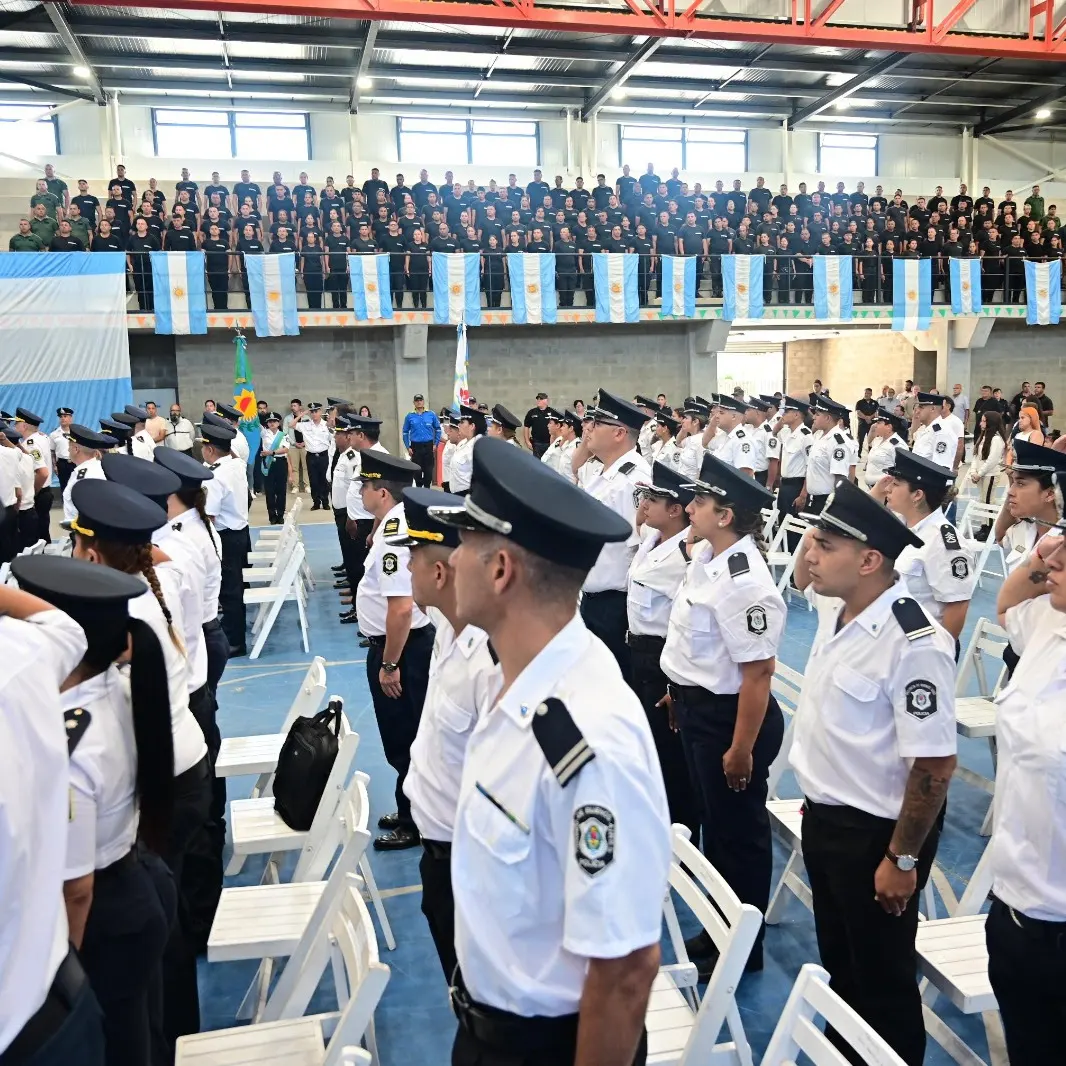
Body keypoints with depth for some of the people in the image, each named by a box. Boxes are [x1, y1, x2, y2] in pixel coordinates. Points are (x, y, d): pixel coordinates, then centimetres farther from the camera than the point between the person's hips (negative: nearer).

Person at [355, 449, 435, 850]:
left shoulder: (394, 537, -25)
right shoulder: (399, 524, 7)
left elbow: (401, 608, -29)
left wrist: (388, 664, -24)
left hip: (402, 648, -10)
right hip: (404, 644, 10)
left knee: (405, 741, 5)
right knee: (403, 738, 22)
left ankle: (414, 824, 21)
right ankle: (409, 813, 37)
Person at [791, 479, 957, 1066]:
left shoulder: (914, 642, -28)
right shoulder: (837, 606, -4)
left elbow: (935, 763, -24)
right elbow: (804, 577, 25)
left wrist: (902, 860, -18)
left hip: (874, 833, -8)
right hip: (823, 817, 9)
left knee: (881, 975, 13)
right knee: (837, 961, 26)